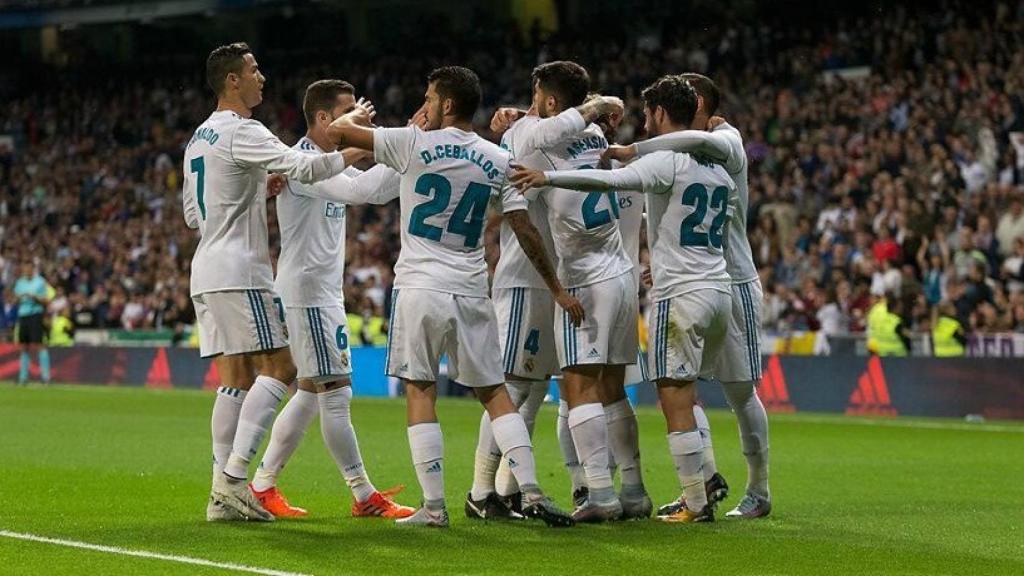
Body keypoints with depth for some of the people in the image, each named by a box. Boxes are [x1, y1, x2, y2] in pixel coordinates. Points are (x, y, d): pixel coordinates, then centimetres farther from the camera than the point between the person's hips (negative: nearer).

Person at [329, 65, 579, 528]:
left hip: (420, 287, -3)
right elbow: (525, 232, 6)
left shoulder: (413, 144, -5)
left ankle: (433, 506, -2)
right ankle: (531, 493, 0)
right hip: (471, 292, 3)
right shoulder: (496, 161, 5)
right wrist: (557, 289, 13)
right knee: (495, 393, 10)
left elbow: (340, 130, 0)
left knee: (420, 392, 3)